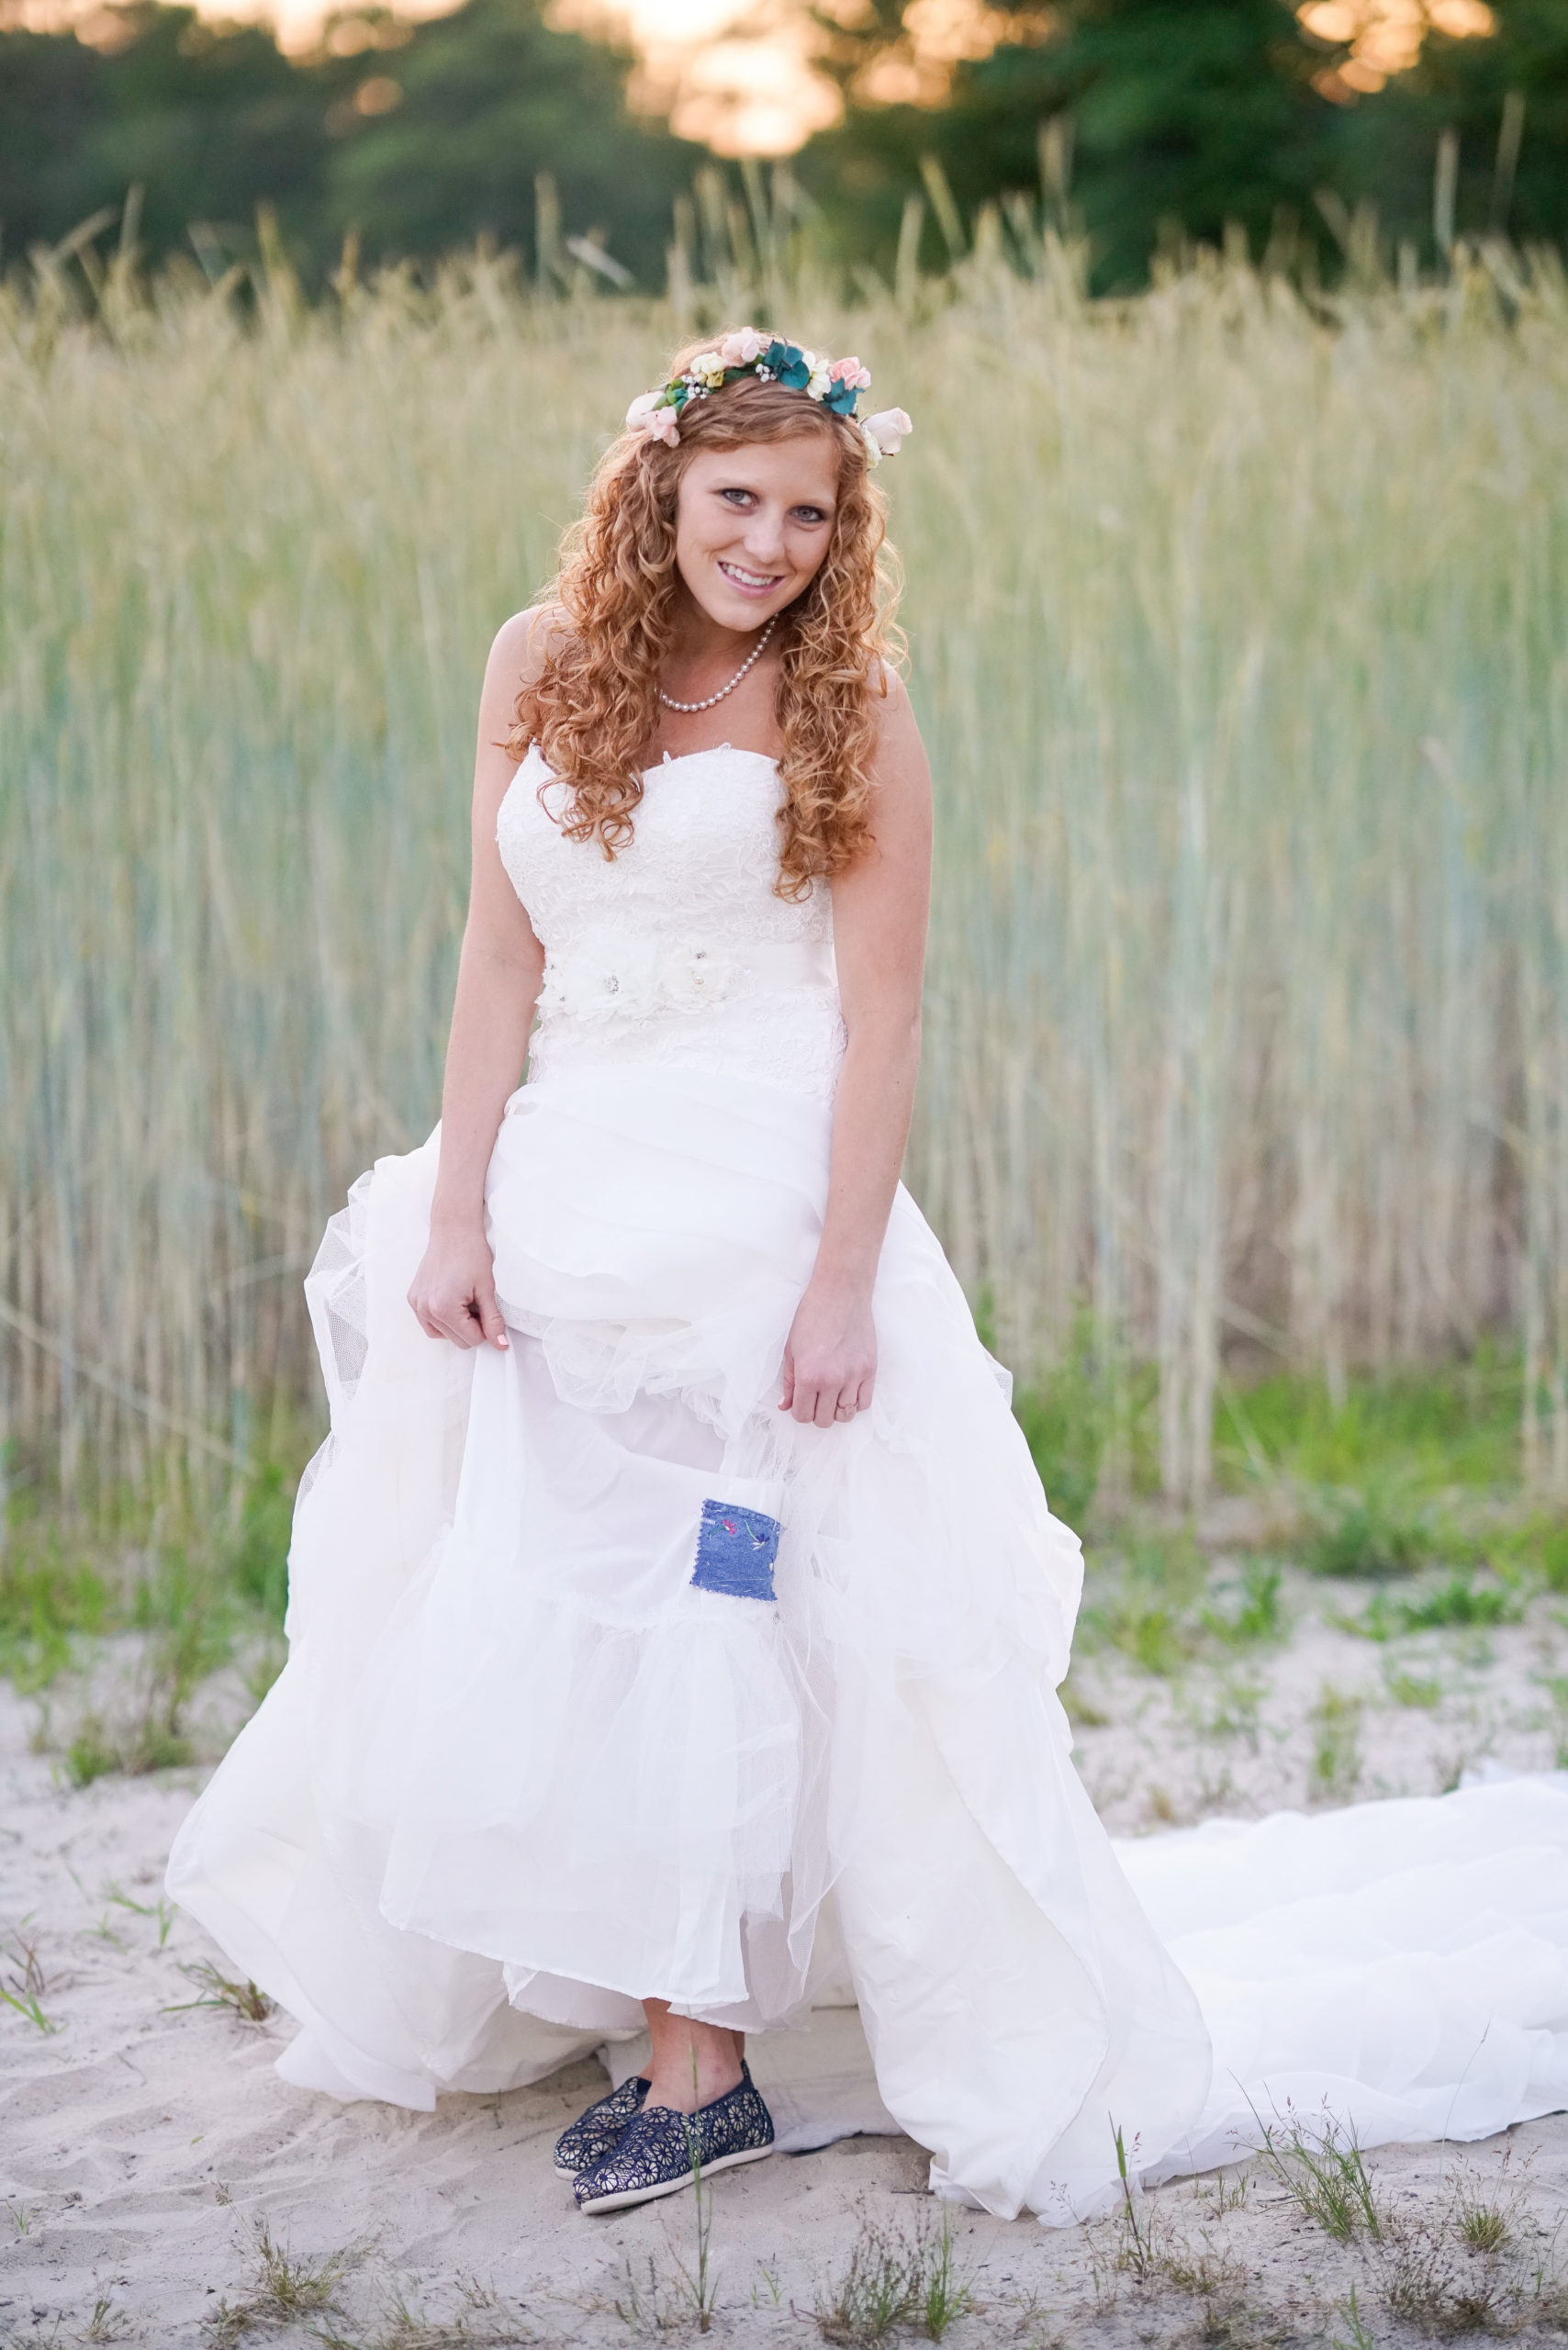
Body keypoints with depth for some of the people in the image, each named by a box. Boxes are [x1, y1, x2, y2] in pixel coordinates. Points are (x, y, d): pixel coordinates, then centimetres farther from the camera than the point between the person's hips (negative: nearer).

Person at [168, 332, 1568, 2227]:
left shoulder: (847, 712, -3)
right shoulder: (543, 664, 7)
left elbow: (879, 1009, -7)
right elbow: (503, 957, 7)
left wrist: (846, 1277, -14)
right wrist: (453, 1209, 0)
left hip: (754, 1199, -4)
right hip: (562, 1193, 5)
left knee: (697, 1613, -8)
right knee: (507, 1617, 7)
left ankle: (702, 2065, -1)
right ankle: (556, 1996, 22)